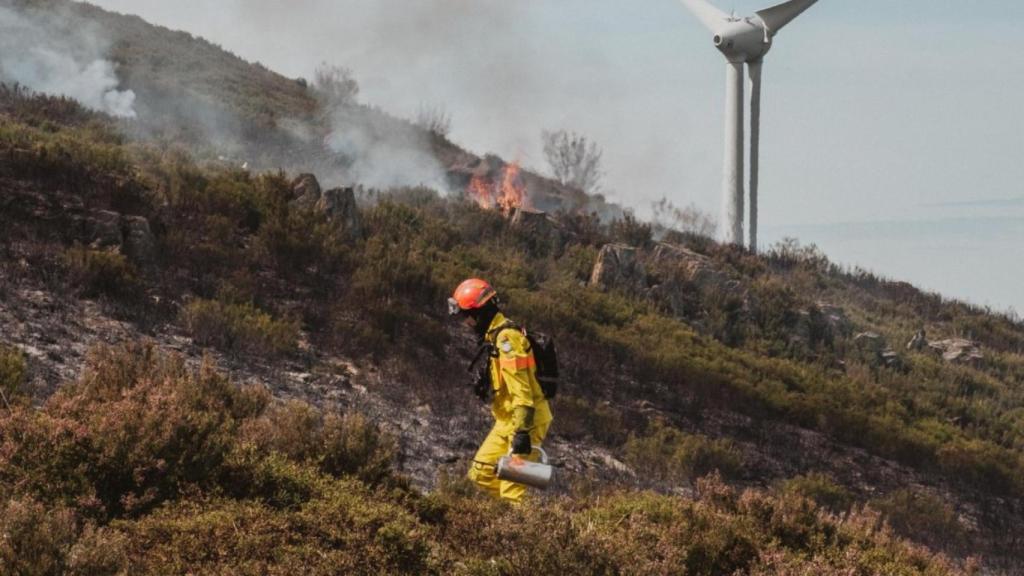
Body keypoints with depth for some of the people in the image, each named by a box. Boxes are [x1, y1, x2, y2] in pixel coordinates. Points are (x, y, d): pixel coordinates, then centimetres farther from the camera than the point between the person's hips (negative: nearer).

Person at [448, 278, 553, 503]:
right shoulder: (496, 335, 13)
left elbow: (520, 389, -26)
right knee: (481, 474, 12)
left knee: (512, 489, -11)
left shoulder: (507, 338, -19)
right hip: (508, 421, 11)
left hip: (525, 421, -11)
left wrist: (522, 431, -30)